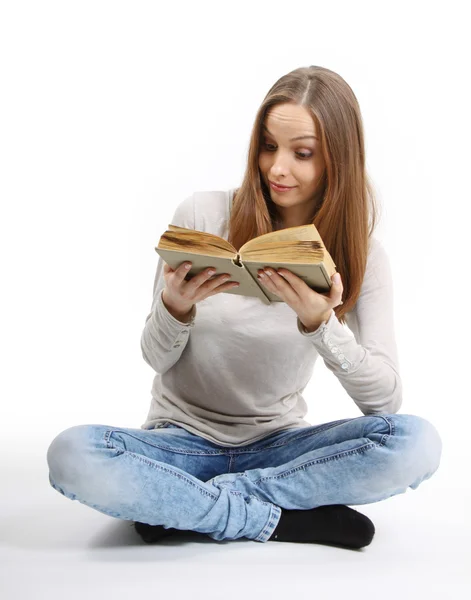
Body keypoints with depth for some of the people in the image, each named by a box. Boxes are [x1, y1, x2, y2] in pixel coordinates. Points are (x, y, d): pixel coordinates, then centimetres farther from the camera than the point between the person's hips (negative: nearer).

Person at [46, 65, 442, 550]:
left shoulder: (361, 255, -5)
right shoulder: (201, 214, -8)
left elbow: (385, 400, -13)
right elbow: (156, 357, -2)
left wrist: (319, 323, -29)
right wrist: (175, 307, -25)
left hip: (277, 444, 1)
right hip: (183, 439, -1)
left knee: (416, 442, -26)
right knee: (70, 455, -30)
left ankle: (178, 503, -19)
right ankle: (282, 519, -19)